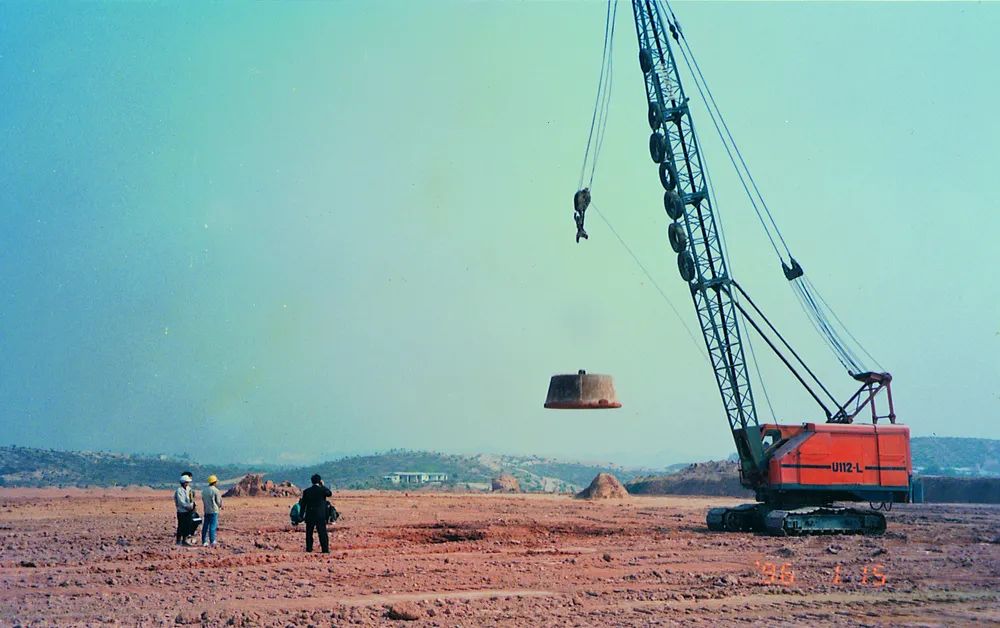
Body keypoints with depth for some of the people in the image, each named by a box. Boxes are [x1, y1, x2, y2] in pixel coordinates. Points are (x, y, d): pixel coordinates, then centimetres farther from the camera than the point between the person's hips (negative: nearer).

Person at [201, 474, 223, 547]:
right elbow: (219, 501, -6)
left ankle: (204, 542, 9)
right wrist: (220, 506, 15)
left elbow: (203, 500, 13)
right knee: (213, 526, -4)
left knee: (205, 526, 8)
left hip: (206, 511, 6)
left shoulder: (204, 491, 9)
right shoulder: (216, 490, -10)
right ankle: (212, 542, -5)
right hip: (214, 511, -6)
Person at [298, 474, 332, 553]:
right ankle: (325, 549, -3)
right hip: (320, 516, -2)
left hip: (309, 516, 2)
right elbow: (330, 494, 12)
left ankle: (309, 548, 11)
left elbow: (303, 504, 4)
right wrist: (323, 485, 13)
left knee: (309, 532, 12)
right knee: (322, 533, 0)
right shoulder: (322, 490, -8)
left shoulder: (306, 491, 1)